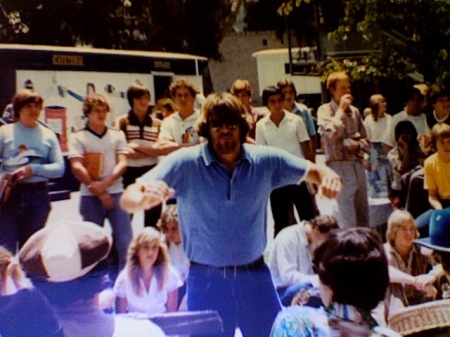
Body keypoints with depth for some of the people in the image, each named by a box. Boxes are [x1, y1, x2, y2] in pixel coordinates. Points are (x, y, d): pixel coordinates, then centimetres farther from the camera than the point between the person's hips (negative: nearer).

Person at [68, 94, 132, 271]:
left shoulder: (117, 135, 9)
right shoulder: (78, 137, 3)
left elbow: (122, 163, 0)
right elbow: (77, 167, -7)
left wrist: (104, 184, -15)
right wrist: (99, 193, -11)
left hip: (116, 194, 1)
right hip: (90, 197, -1)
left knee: (125, 241, -4)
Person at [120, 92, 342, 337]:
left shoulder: (266, 160, -4)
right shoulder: (184, 163, -12)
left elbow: (313, 171, 7)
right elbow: (128, 199, -18)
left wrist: (327, 177, -18)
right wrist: (144, 198, -43)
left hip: (255, 275, 3)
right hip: (206, 280, -2)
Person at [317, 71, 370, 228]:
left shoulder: (354, 111, 12)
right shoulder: (325, 110, -1)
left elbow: (365, 140, 17)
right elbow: (332, 134, -19)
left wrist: (358, 145, -5)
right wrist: (341, 109, -9)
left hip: (358, 166, 5)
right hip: (339, 167, -5)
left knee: (363, 218, 11)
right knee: (347, 222, -5)